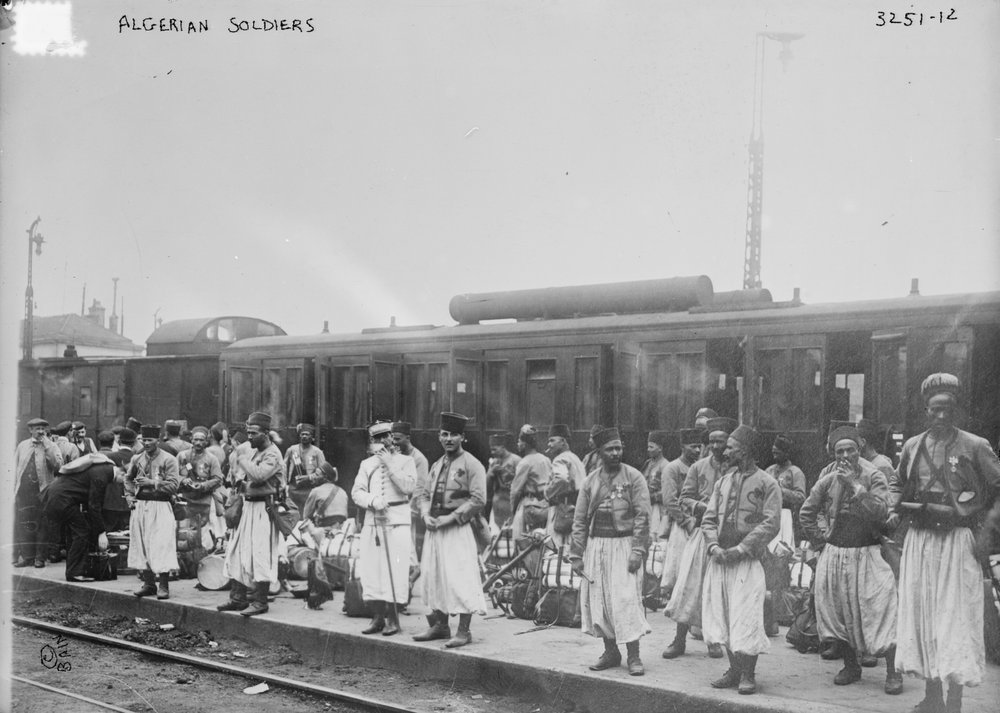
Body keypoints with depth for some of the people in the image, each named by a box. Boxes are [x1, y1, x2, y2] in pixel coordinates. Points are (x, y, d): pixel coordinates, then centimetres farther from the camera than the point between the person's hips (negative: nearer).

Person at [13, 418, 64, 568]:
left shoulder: (52, 447, 3)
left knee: (42, 525, -1)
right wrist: (14, 486, 8)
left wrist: (47, 446, -15)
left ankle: (40, 557, 6)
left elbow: (58, 465, -12)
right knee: (23, 524, 4)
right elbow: (15, 467, 16)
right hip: (23, 491, 3)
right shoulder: (22, 446, 13)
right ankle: (26, 555, 12)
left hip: (42, 491, -3)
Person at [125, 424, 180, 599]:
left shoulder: (168, 460, -5)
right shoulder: (137, 459, 10)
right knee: (142, 545, 6)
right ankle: (148, 583, 15)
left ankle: (163, 586, -3)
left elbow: (174, 485, -12)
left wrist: (152, 483, -18)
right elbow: (128, 478, 27)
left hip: (160, 508, -5)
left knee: (161, 546, -9)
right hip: (140, 506, 5)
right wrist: (129, 496, 13)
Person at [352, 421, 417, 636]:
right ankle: (377, 617, 11)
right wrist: (373, 500, -12)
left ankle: (393, 619, -1)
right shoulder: (367, 464, 16)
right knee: (370, 570, 1)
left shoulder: (405, 461, 6)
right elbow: (356, 492, 7)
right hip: (372, 521, 4)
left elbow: (408, 487, -10)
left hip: (397, 522, -4)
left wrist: (390, 464, -10)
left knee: (395, 570, -8)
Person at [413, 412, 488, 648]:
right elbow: (423, 492, 19)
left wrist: (451, 517, -16)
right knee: (433, 575, 11)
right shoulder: (437, 465, 16)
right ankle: (440, 625, 22)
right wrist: (426, 514, -1)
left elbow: (478, 500, -12)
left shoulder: (472, 465, -6)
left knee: (460, 578, -8)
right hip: (435, 528, 7)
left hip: (458, 529, -7)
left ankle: (463, 630, -2)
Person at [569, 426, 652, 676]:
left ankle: (633, 656, -1)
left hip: (624, 545, -4)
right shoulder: (590, 481, 9)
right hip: (596, 545, 4)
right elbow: (580, 520, 10)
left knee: (626, 599, -9)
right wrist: (576, 555, 5)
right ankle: (611, 652, 19)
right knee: (598, 599, 5)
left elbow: (642, 516, -6)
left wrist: (637, 551, -14)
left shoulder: (634, 477, -1)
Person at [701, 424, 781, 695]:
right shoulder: (723, 482, 14)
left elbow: (771, 524, -10)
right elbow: (708, 518, 12)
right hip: (719, 560, 6)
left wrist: (740, 549, -16)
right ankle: (734, 670, 19)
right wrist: (714, 545, -6)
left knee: (746, 618, -7)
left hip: (747, 561, -6)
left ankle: (748, 675, 5)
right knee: (721, 617, 7)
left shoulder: (767, 484, -3)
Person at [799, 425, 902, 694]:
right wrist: (822, 539, 6)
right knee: (837, 610, 7)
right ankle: (851, 665, 24)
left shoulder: (874, 476, -6)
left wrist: (855, 485, -23)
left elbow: (880, 513, -21)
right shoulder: (828, 477, 2)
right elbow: (806, 513, 12)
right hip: (834, 553, 3)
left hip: (867, 553, -3)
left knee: (880, 607, -10)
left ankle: (892, 672, -1)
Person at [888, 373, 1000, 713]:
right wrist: (895, 510, 6)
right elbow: (897, 483, 23)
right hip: (919, 540, 4)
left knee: (956, 617, -3)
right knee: (919, 613, 8)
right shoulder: (912, 447, 7)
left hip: (958, 540, -4)